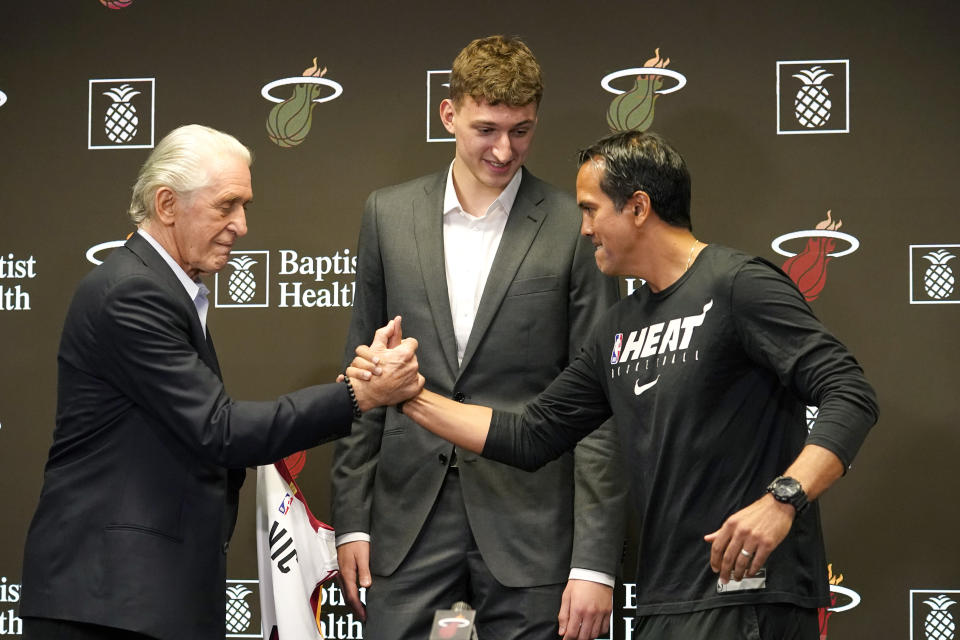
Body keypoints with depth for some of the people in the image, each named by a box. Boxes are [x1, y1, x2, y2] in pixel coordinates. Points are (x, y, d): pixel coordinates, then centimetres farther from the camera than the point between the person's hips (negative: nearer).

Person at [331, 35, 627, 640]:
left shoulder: (576, 228, -3)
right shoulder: (389, 215, 7)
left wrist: (596, 562, -9)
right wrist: (352, 520, 6)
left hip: (528, 523, -2)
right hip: (409, 518, 3)